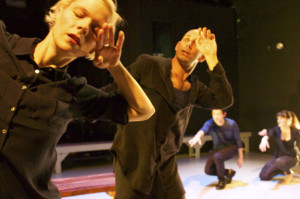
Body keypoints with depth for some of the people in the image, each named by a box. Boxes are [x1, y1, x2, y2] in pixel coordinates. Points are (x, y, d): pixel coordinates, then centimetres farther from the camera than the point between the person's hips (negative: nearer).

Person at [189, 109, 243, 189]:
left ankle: (222, 180, -9)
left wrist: (240, 157, -4)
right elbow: (203, 130, -45)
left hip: (231, 147, -3)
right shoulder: (210, 123, -22)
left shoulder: (231, 124, -22)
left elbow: (238, 140, -10)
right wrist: (197, 137, -70)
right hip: (218, 148, 4)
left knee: (217, 156, -34)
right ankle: (229, 172, 20)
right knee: (208, 170, -8)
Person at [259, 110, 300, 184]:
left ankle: (289, 173, -5)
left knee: (279, 161, -39)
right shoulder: (276, 130, -12)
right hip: (277, 157, 3)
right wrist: (264, 139, -57)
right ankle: (283, 170, 17)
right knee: (263, 176, -6)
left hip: (290, 157, -3)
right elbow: (268, 135, -34)